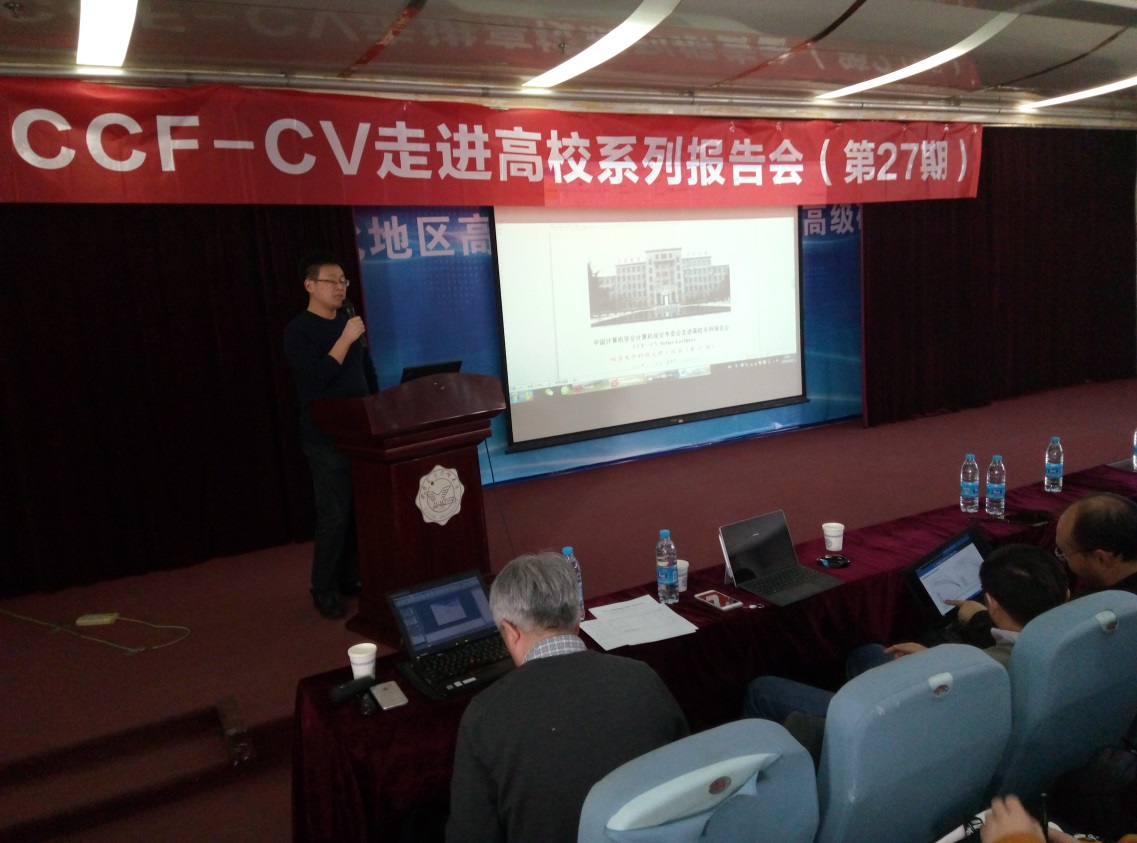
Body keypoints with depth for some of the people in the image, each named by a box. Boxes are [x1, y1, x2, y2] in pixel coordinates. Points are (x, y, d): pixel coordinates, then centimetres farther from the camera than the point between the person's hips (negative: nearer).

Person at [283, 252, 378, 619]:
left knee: (361, 512, 9)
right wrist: (345, 339, -22)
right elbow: (315, 379, -21)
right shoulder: (298, 330, -7)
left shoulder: (348, 323, 12)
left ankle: (350, 579, 24)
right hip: (326, 439, -6)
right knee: (334, 517, -3)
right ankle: (324, 590, 12)